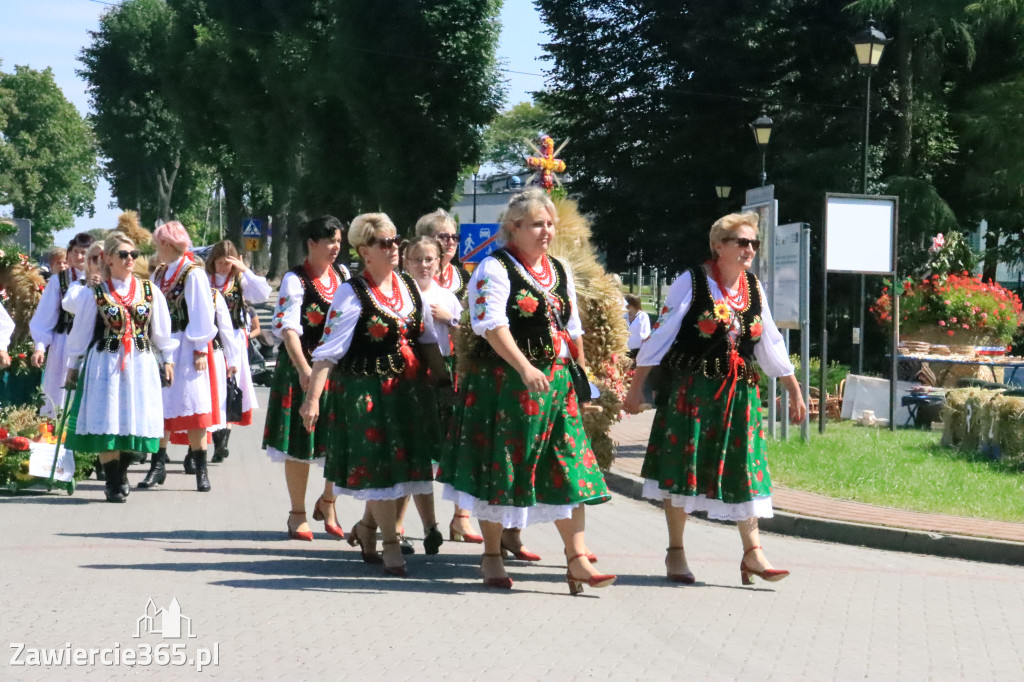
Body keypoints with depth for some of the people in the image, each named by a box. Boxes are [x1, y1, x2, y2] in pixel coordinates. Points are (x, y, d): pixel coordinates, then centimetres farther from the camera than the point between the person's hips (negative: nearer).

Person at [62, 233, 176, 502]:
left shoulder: (149, 291, 6)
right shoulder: (95, 294, 0)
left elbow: (162, 329, 13)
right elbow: (80, 332, 7)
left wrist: (167, 360, 13)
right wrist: (73, 366, 10)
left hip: (141, 365, 2)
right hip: (105, 364, -2)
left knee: (135, 420, 2)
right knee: (107, 422, -6)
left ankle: (121, 473, 21)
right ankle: (113, 483, 3)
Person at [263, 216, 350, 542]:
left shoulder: (342, 275, 8)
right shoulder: (295, 280, -9)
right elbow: (288, 328, -18)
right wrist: (303, 369, -29)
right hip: (302, 368, -5)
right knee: (301, 440, 2)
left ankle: (327, 502, 23)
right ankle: (298, 514, 14)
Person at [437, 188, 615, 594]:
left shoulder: (559, 271, 15)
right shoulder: (495, 269, -7)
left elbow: (573, 329, 22)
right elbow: (492, 325, -20)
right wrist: (525, 368, -30)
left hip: (557, 383, 6)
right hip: (504, 383, -6)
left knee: (570, 467, -1)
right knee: (500, 467, 2)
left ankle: (577, 559, -2)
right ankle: (492, 556, 14)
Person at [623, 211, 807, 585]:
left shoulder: (754, 288, 9)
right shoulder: (692, 282, -8)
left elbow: (770, 343, 16)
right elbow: (661, 335, -8)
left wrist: (794, 390, 16)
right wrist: (637, 386, -9)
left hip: (738, 392, 5)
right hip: (690, 387, -5)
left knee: (744, 466, 1)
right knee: (683, 466, 1)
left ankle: (752, 553, 3)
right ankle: (676, 552, 11)